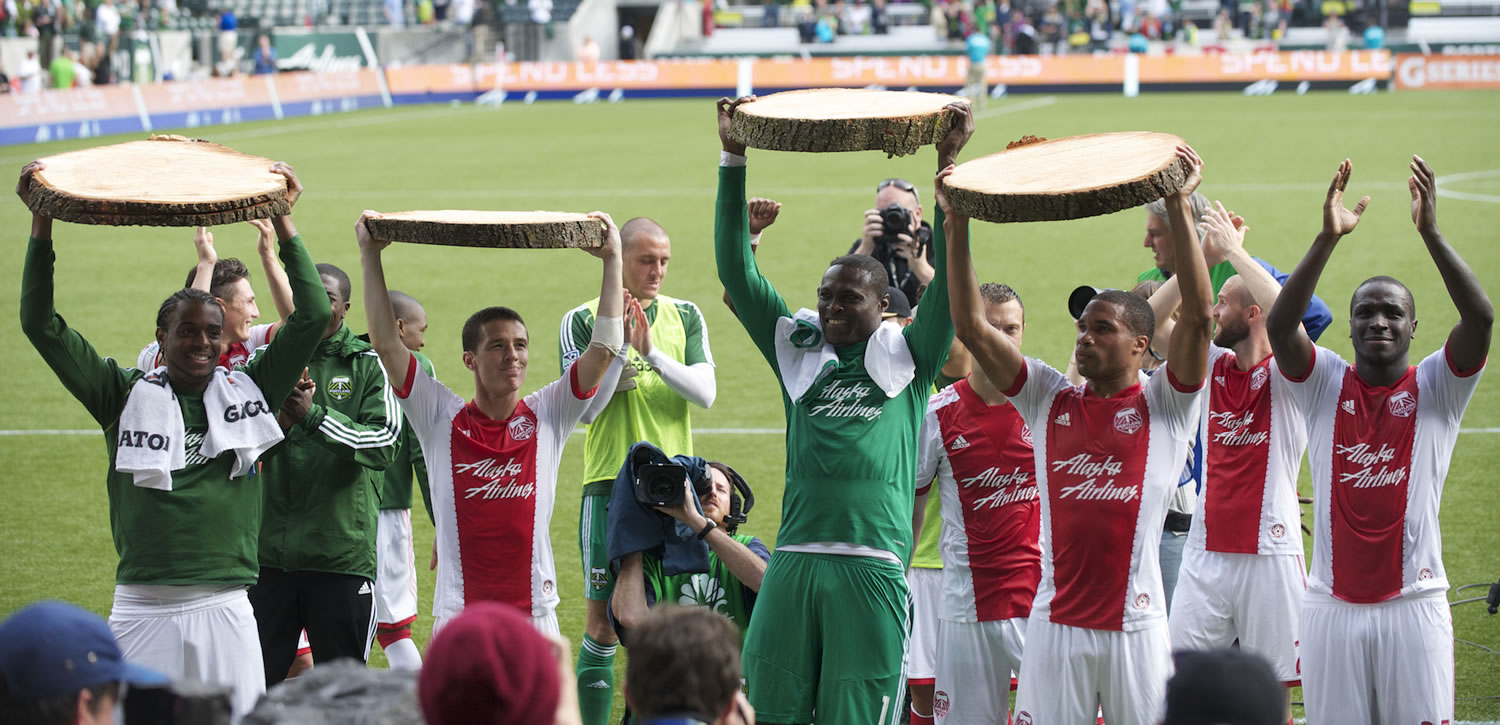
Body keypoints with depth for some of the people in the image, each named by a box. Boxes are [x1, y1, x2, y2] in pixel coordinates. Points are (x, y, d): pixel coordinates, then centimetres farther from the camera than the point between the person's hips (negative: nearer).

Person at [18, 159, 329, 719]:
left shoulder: (247, 393, 8)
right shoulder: (126, 396, 6)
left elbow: (312, 318, 3)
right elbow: (41, 324, 2)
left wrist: (282, 221, 1)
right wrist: (42, 221, -3)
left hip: (225, 610, 1)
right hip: (140, 609, -1)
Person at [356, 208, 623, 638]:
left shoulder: (548, 416, 5)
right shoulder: (441, 419, 2)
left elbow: (605, 349, -1)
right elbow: (386, 344, -3)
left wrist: (612, 260, -3)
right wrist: (371, 256, -4)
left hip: (535, 616, 1)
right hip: (457, 617, -1)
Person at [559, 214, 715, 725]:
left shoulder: (684, 317, 9)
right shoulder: (583, 320, 0)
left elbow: (705, 392, -4)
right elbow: (584, 408, -7)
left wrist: (653, 353, -15)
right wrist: (618, 347, -16)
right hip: (610, 484, -3)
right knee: (603, 619, -3)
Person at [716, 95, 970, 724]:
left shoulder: (907, 359, 10)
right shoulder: (797, 352, 15)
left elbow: (948, 279, 0)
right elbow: (736, 270, 11)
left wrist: (948, 166, -5)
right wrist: (733, 160, 6)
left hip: (873, 566, -2)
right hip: (794, 560, 2)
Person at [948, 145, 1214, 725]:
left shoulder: (1165, 406, 0)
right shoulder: (1050, 401, 8)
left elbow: (1198, 315, -14)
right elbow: (971, 326, 3)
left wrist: (1179, 206, -19)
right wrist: (956, 225, -5)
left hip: (1135, 627, -2)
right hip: (1056, 625, 2)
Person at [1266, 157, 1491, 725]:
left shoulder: (1437, 387, 1)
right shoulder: (1323, 383, 4)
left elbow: (1480, 317, -15)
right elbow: (1279, 324, -14)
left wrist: (1430, 232, -24)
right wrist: (1328, 239, -23)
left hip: (1415, 603, -1)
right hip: (1333, 605, 1)